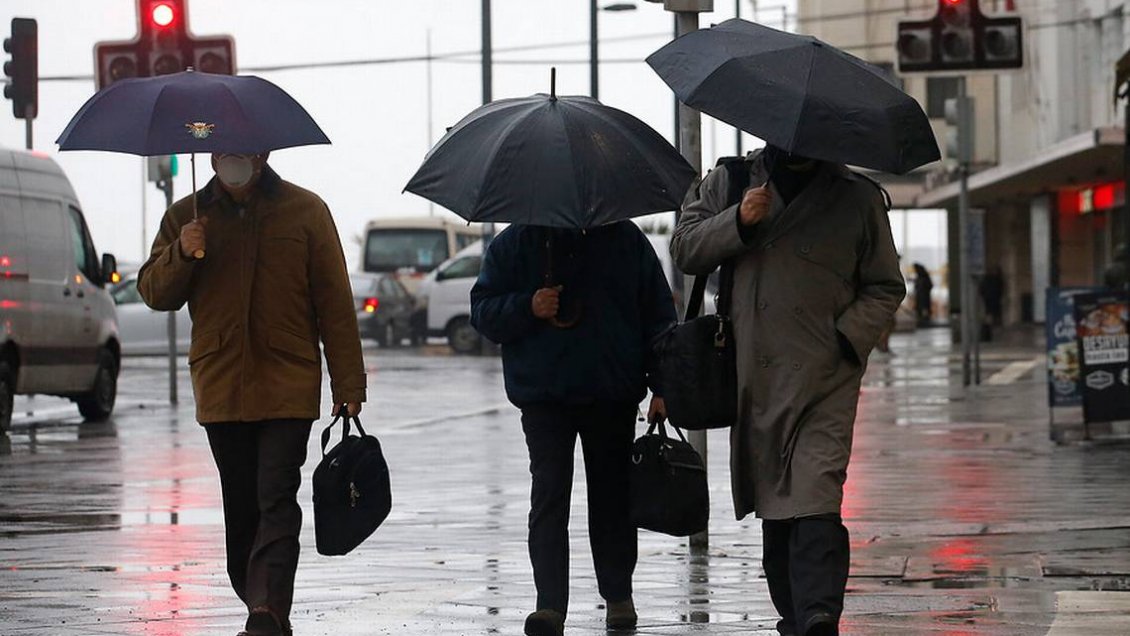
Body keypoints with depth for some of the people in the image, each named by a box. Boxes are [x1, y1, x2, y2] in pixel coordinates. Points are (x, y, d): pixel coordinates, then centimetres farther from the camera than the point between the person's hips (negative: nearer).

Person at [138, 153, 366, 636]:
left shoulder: (305, 211, 4)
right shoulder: (187, 217, 10)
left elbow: (335, 302, 3)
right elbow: (153, 293, 9)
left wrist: (348, 384, -1)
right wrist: (181, 255, -12)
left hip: (289, 388, -3)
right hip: (220, 389, 3)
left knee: (276, 502, -14)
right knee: (241, 510, 8)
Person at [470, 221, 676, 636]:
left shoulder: (625, 240, 6)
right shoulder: (515, 243, 5)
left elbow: (658, 316, 8)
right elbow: (482, 309, 5)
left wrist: (661, 387, 0)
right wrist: (526, 308, -16)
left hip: (613, 398, 1)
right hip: (543, 398, -1)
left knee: (612, 496, 10)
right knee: (548, 498, -9)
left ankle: (618, 595, 23)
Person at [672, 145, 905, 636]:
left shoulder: (857, 198, 6)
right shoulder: (730, 182, 13)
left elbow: (886, 287, 11)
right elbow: (684, 249, 9)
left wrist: (847, 337, -6)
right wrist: (737, 223, -8)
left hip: (824, 380, -4)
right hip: (754, 379, 4)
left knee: (816, 502, -18)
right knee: (773, 508, 9)